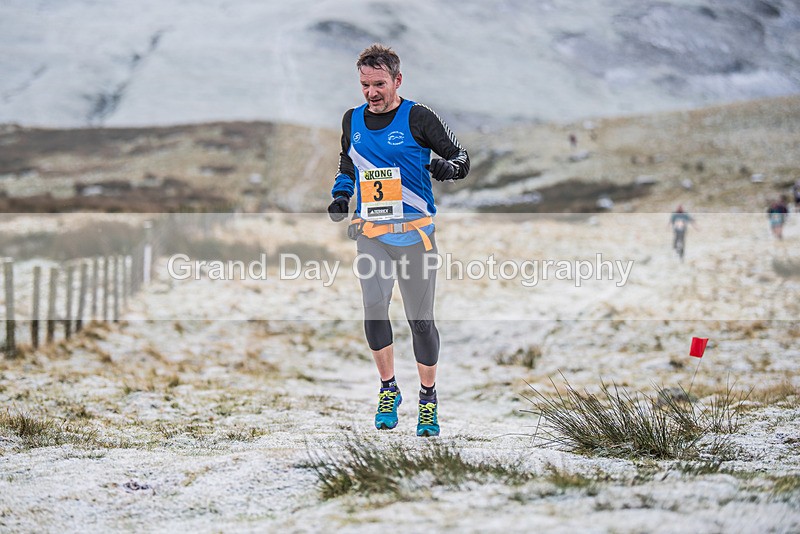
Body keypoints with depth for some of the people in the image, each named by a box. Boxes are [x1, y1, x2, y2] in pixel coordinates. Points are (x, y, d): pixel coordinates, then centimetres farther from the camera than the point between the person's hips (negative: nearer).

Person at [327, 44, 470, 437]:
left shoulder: (417, 117, -4)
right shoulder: (352, 120, 11)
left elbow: (461, 157, -1)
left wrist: (448, 167, -24)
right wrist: (341, 196, 8)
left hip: (414, 232, -3)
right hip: (370, 232, 3)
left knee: (420, 319, -1)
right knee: (374, 307, -16)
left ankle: (428, 399, 18)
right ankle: (388, 389, 4)